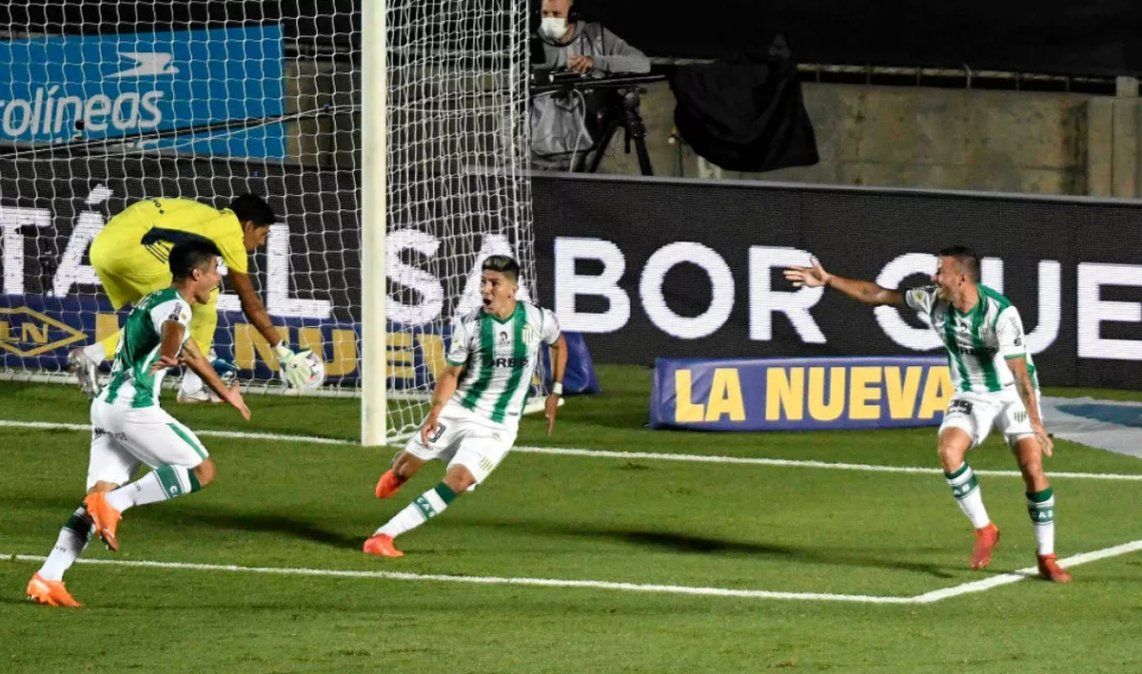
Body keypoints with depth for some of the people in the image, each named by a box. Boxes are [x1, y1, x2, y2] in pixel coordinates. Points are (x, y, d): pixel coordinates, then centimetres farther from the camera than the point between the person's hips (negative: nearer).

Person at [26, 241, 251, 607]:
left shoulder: (156, 300, 26)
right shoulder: (175, 305, -6)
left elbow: (190, 351, 41)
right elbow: (173, 329, -33)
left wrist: (224, 391, 50)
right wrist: (169, 357, -49)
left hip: (105, 406, 9)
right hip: (134, 408, -9)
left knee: (99, 495, 3)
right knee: (202, 470, -3)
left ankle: (48, 578, -9)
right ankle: (115, 504, -14)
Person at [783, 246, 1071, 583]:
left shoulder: (1001, 313, -28)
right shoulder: (934, 300, -10)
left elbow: (1020, 371, -31)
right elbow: (880, 295, 1)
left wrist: (1035, 423, -35)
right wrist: (828, 280, -1)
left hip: (1012, 394, -5)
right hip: (970, 396, 5)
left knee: (1032, 466, -15)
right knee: (949, 452, -21)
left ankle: (1046, 558, -3)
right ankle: (985, 530, -4)